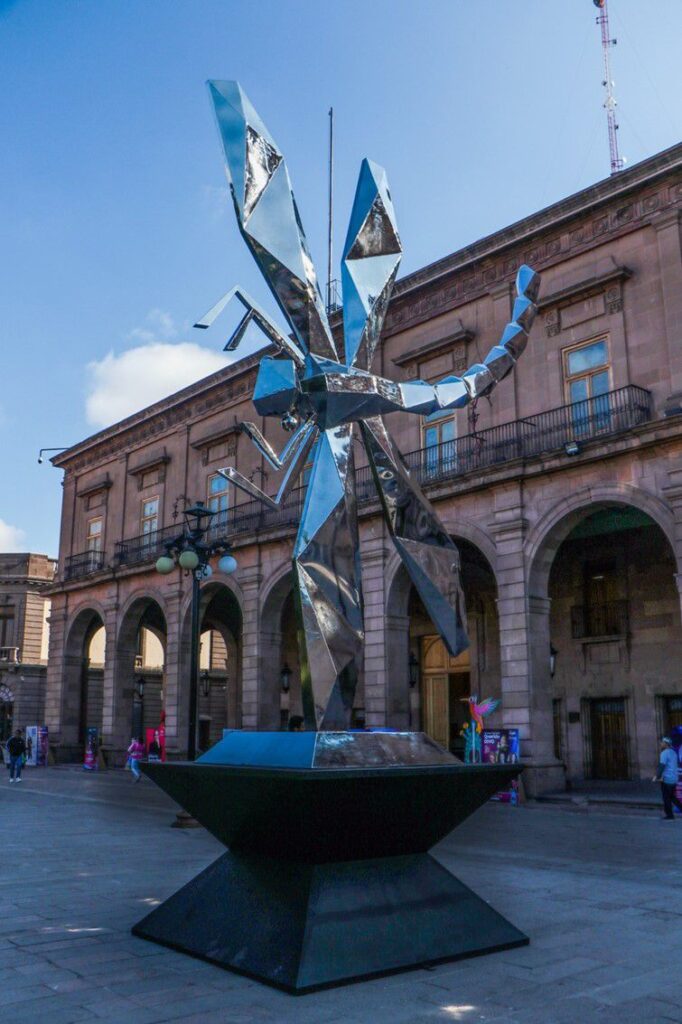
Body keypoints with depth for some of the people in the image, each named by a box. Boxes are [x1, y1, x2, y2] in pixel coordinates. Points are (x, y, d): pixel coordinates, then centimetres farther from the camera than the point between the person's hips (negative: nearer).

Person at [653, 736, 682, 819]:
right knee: (672, 797, 19)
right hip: (674, 779, 8)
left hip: (667, 779, -8)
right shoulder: (673, 753, 13)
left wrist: (657, 777, -17)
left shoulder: (664, 753, -14)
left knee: (666, 798, 2)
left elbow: (662, 766, -21)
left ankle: (669, 815, 6)